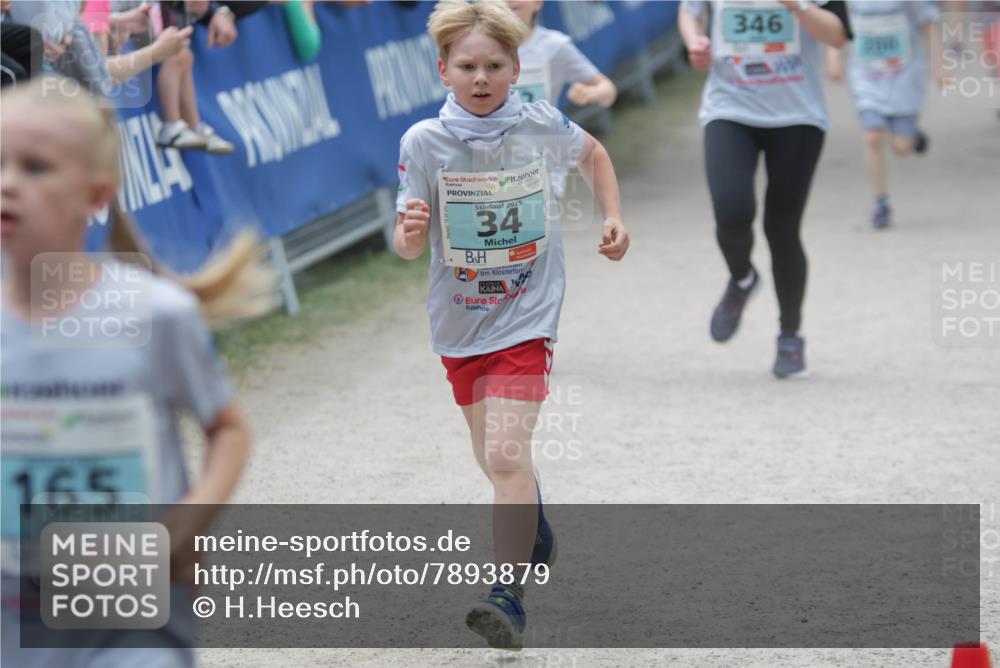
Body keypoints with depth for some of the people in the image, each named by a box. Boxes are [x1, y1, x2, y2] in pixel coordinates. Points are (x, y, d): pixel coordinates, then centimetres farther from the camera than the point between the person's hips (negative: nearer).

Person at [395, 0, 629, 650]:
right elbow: (411, 244, -11)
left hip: (527, 317, -3)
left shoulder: (541, 126, -9)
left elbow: (593, 154, 15)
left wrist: (614, 218, 3)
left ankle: (509, 599, -16)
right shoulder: (425, 141, -11)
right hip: (460, 322, 3)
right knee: (496, 457, 19)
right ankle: (535, 540, 49)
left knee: (507, 454, -19)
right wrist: (410, 232, -33)